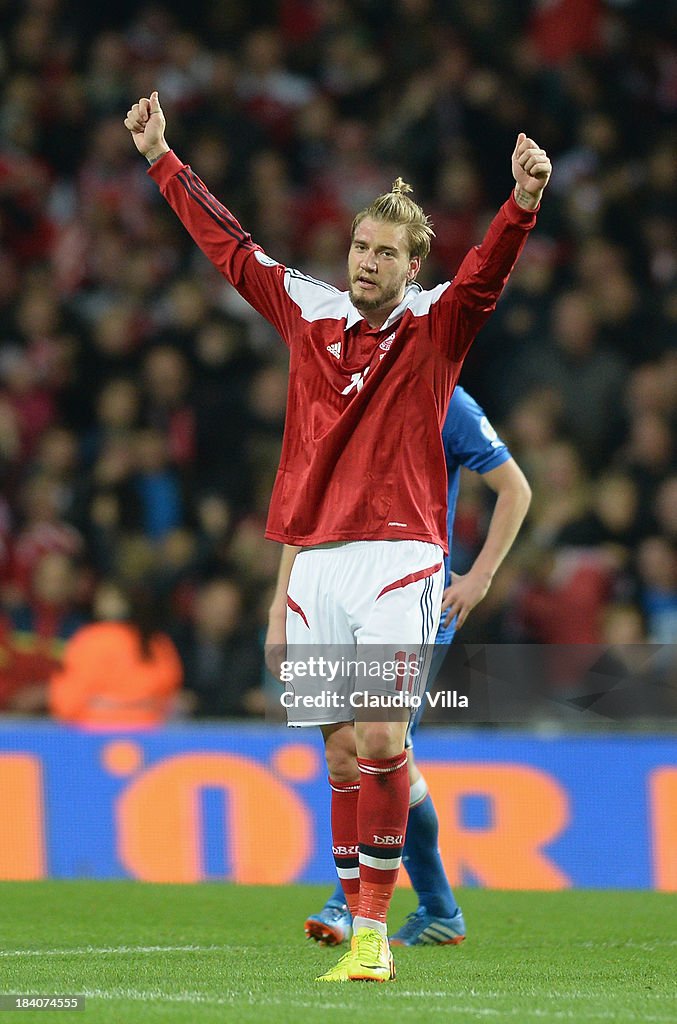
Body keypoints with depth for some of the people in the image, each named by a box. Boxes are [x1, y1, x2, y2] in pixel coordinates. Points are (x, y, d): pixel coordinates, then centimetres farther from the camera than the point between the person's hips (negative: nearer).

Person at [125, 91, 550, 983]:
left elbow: (488, 270, -18)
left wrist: (524, 201, -36)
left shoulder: (436, 324, 0)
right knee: (342, 753, 3)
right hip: (316, 561, 4)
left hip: (399, 556, -4)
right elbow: (228, 244, 21)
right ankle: (360, 938, 7)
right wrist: (162, 158, 25)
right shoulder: (307, 309, 11)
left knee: (380, 737, -18)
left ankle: (375, 926, -12)